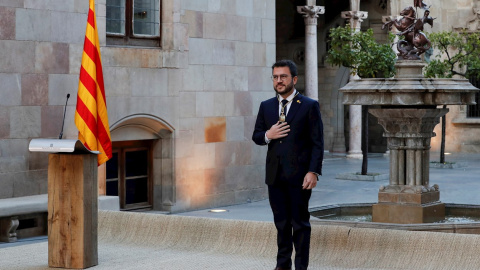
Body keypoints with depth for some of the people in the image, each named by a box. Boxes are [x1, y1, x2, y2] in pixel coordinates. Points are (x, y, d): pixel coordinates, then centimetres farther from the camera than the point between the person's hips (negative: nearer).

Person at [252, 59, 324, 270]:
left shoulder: (309, 106, -2)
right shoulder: (266, 106, 11)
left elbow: (317, 143, -5)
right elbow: (256, 136, 16)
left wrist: (313, 172, -14)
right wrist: (267, 135, -7)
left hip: (299, 175, -4)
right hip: (275, 174, 4)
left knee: (300, 223, 1)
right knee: (281, 222, 10)